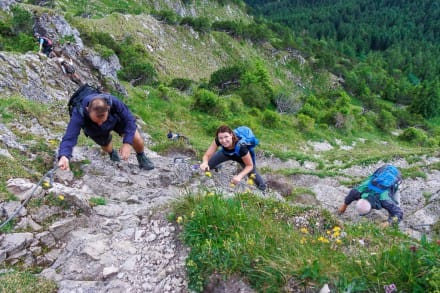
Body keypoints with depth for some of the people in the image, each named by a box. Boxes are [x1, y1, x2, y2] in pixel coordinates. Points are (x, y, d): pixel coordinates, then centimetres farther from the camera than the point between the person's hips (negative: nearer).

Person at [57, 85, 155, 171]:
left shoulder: (113, 102, -43)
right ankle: (112, 153, 58)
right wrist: (64, 156, -73)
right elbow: (69, 137, -52)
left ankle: (141, 157, 19)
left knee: (136, 138, -14)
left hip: (115, 119, 0)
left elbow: (129, 119, -31)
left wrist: (127, 143, -42)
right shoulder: (79, 113, -44)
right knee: (106, 147, 19)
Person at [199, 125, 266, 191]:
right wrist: (205, 163, -54)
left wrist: (239, 176, -45)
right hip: (226, 153, 3)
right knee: (206, 166, -5)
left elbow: (250, 165, -30)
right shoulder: (217, 141, -37)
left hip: (242, 157, -3)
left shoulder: (241, 147, -45)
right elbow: (207, 155, -30)